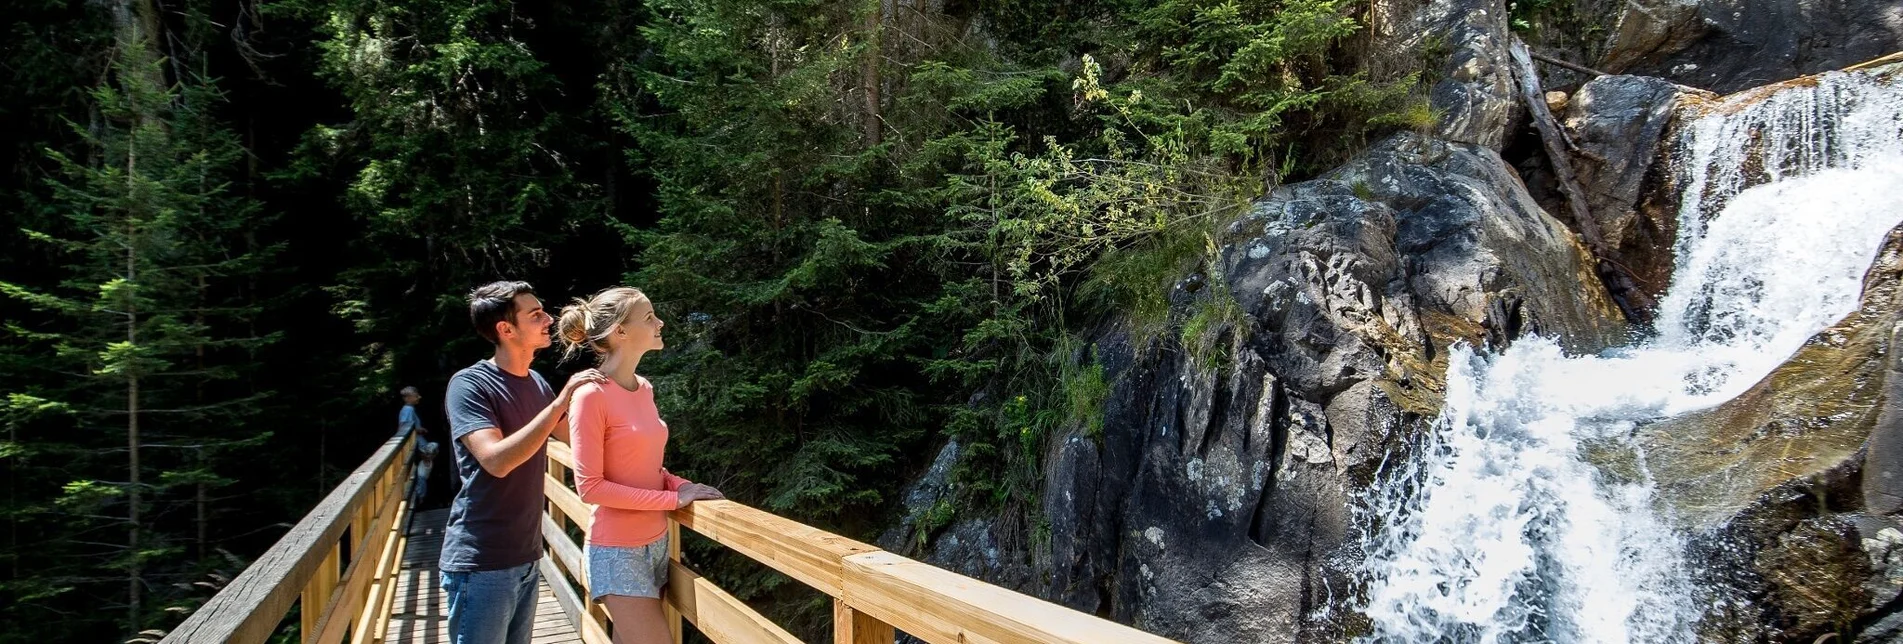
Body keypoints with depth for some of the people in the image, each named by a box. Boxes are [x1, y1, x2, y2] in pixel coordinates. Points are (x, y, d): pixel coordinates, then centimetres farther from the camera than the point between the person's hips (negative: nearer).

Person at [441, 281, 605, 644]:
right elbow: (497, 460, -26)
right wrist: (561, 401, -27)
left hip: (526, 558, 7)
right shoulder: (469, 385, -14)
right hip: (481, 564, -7)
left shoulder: (536, 383, 8)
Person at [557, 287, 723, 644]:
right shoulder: (591, 394, -16)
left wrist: (681, 484, -3)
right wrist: (673, 498, -18)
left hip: (655, 543, 7)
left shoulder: (643, 388, 7)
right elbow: (589, 487, -17)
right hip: (617, 551, -7)